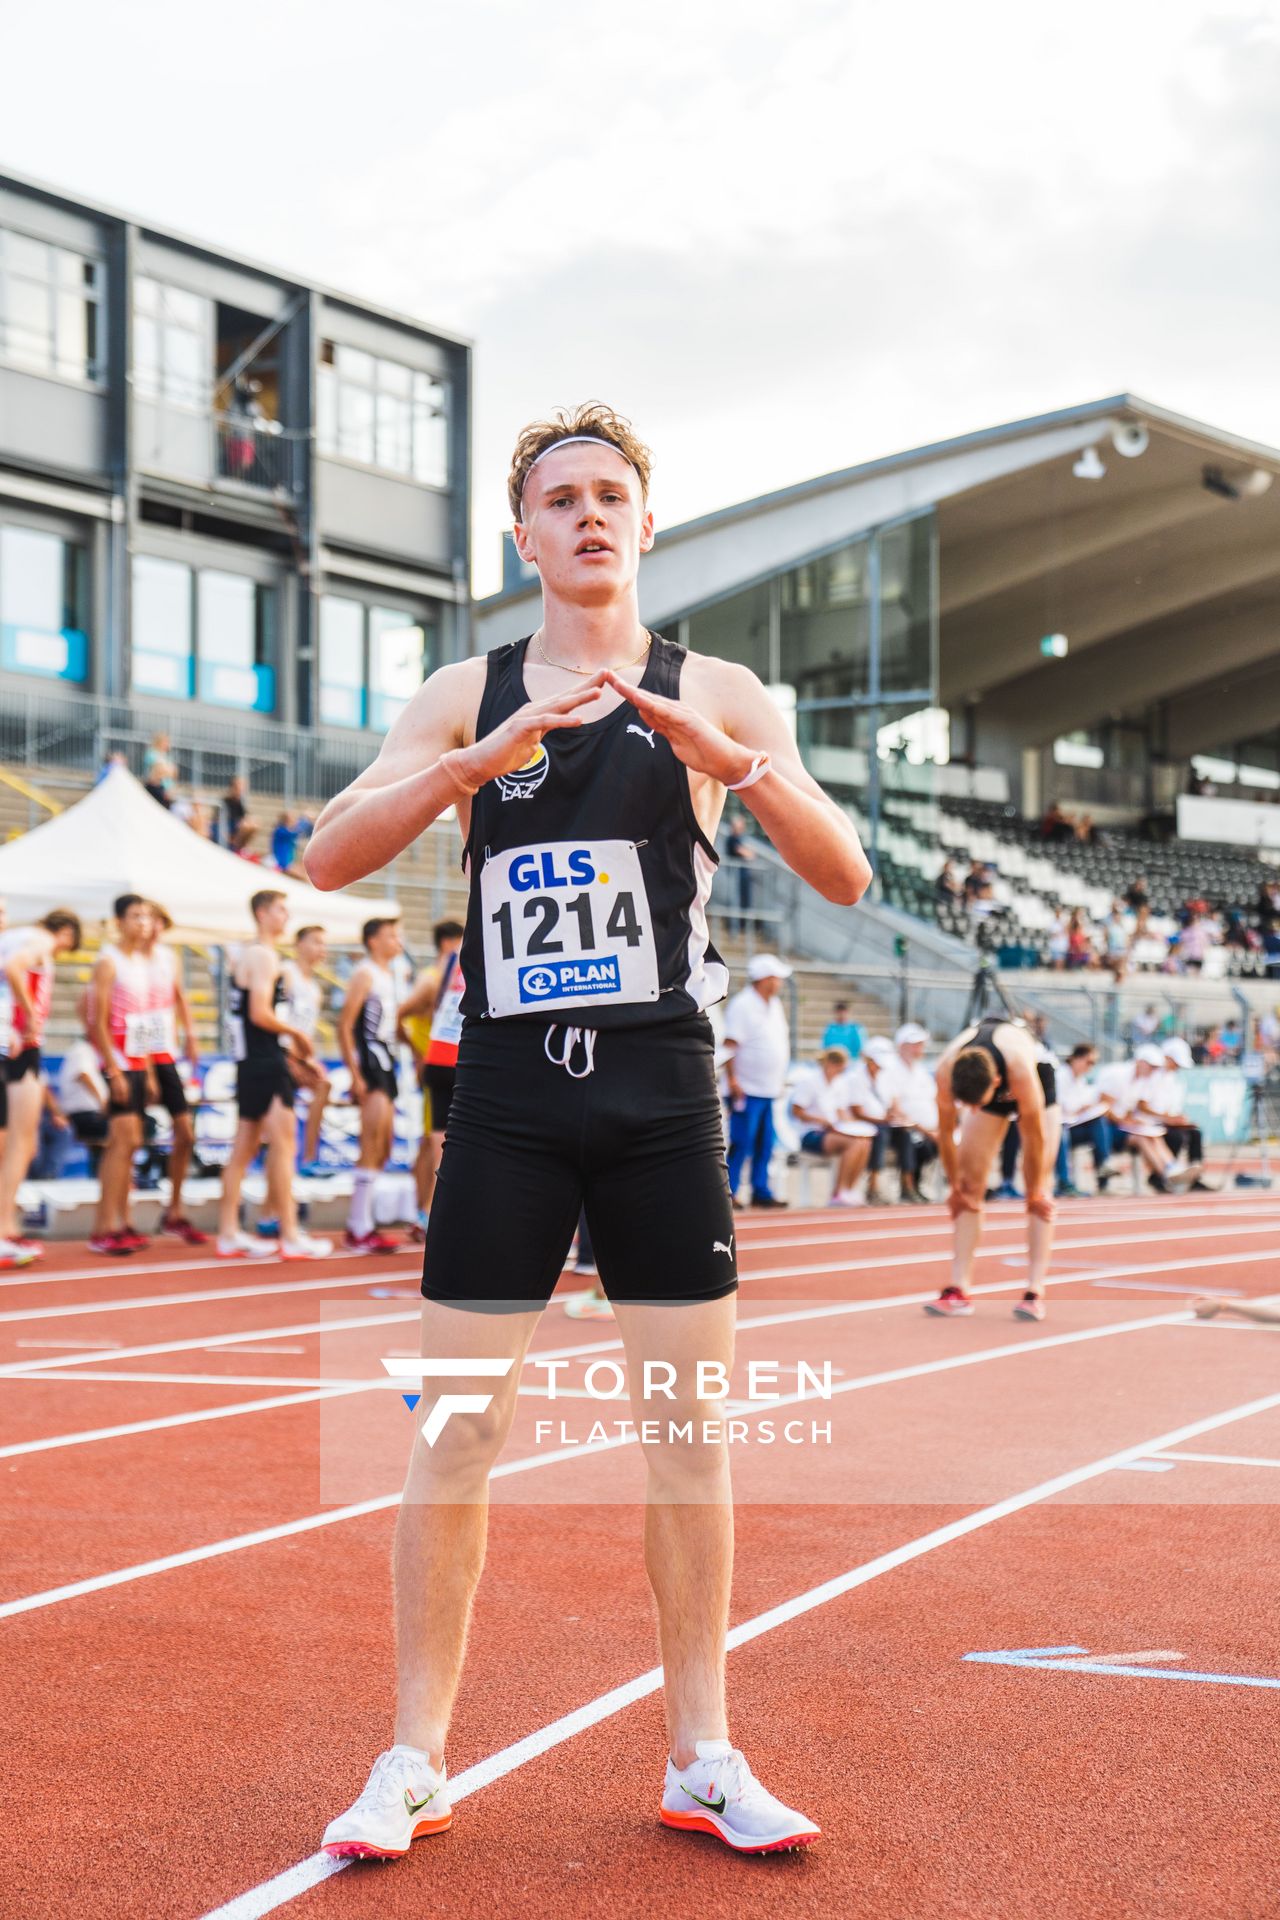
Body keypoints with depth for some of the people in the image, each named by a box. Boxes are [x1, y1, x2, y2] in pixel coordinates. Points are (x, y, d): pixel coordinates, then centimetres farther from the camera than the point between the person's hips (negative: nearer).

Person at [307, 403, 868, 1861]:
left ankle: (700, 1756, 15)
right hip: (510, 1087, 0)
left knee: (690, 1426, 3)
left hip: (662, 1090, 0)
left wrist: (740, 764, -18)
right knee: (458, 1428, -1)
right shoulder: (467, 696, 8)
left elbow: (845, 879, 0)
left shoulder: (716, 694, 6)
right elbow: (328, 859, -4)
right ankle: (416, 1759, 10)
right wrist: (481, 759, -18)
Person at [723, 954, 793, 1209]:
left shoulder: (775, 1005, 14)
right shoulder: (742, 1005, -12)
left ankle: (761, 1191, 15)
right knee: (741, 1143, -7)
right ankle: (728, 1193, -2)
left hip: (770, 1090, 8)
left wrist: (780, 1079, 18)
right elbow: (730, 1045, -16)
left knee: (766, 1143, 9)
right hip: (747, 1090, -8)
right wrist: (732, 1080, -21)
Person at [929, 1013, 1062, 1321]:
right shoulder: (946, 1071, -36)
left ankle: (1035, 1292, -18)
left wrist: (1034, 1194, -20)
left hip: (1039, 1079, -3)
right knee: (970, 1185, -7)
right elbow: (945, 1131, -20)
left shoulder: (1020, 1067, -45)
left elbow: (1035, 1135, -31)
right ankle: (959, 1289, -10)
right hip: (990, 1087, 3)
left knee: (1040, 1188, -13)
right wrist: (955, 1188, -9)